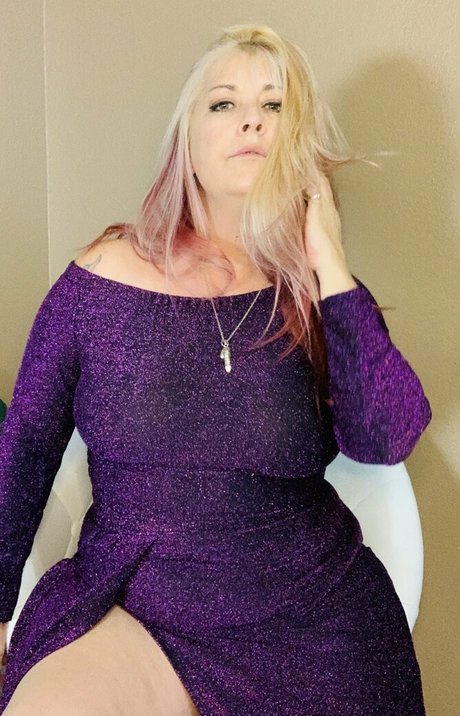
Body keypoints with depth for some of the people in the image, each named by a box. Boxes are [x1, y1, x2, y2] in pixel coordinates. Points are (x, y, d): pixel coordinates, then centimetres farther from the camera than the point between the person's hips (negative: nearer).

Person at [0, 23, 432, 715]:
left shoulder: (318, 294, 1)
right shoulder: (99, 280, -2)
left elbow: (386, 439, -14)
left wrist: (328, 265, -13)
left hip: (316, 617, 2)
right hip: (128, 612, -1)